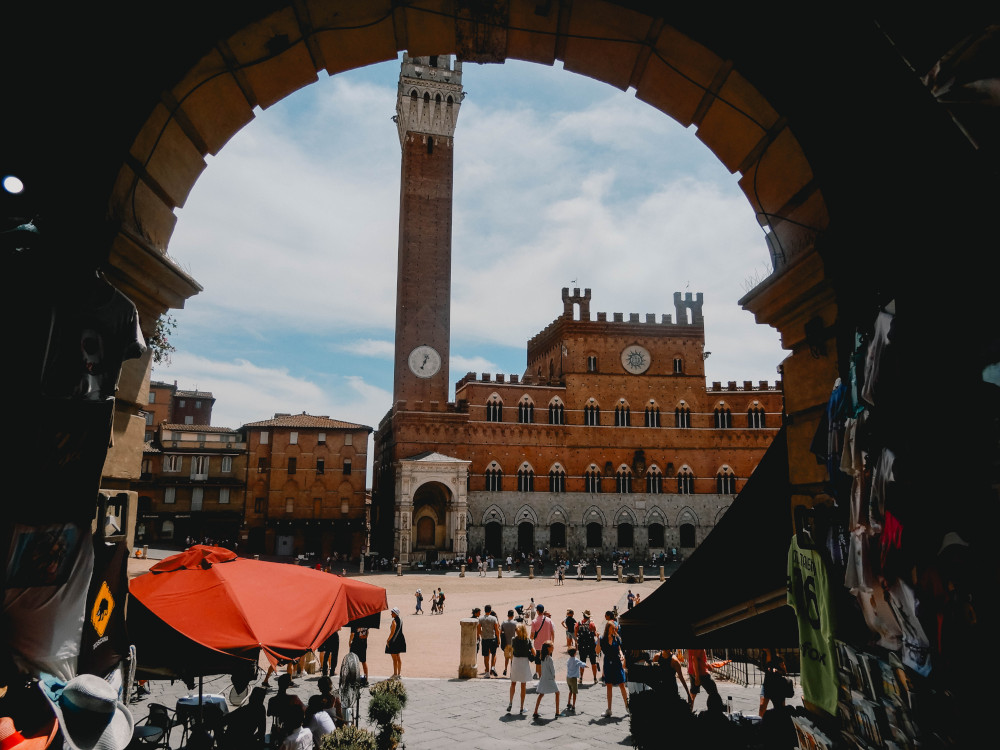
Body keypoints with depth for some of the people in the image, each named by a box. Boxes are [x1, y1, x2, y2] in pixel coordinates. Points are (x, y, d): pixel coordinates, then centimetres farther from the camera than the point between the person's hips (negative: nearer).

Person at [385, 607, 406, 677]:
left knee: (394, 658, 1)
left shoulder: (394, 621, -18)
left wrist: (388, 640, -14)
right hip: (400, 640, 8)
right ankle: (399, 673, 21)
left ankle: (395, 674, 8)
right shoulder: (400, 620, 7)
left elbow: (392, 632, -22)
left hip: (394, 640, -8)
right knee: (398, 657, 16)